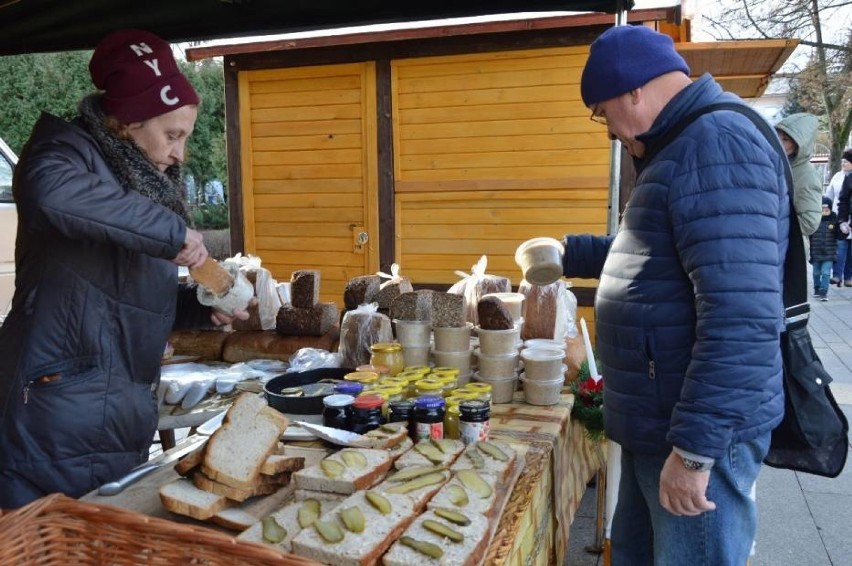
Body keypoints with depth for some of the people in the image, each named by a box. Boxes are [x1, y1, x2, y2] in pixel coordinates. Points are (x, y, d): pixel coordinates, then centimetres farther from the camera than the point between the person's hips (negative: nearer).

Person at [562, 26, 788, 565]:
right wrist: (568, 253, 26)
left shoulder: (717, 143, -20)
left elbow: (742, 317, -29)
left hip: (696, 432, -10)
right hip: (656, 422, 10)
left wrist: (694, 448, -27)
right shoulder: (687, 147, 15)